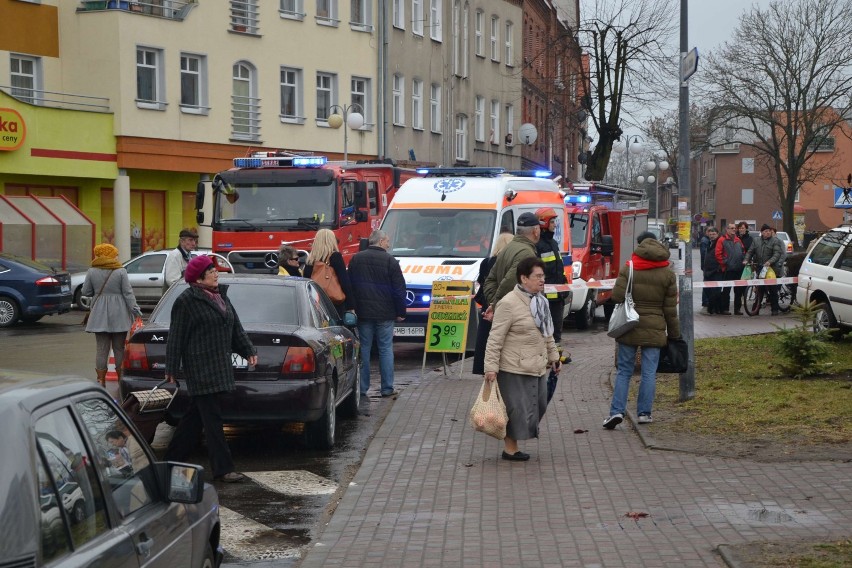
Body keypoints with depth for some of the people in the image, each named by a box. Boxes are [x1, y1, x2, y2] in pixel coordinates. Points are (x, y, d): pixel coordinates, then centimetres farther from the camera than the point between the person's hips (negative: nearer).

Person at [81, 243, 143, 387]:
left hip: (99, 316, 1)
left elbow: (85, 292, 4)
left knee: (101, 348, 4)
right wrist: (135, 310, -3)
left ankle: (101, 381, 3)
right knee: (120, 348, 8)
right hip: (119, 315, -1)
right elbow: (128, 293, -7)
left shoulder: (92, 272, -2)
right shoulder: (121, 271, -6)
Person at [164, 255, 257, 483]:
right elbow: (176, 336, -10)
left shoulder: (220, 296, 14)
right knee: (212, 418, -7)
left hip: (220, 366, 9)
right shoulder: (186, 301, -10)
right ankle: (223, 468, -4)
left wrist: (248, 351, 14)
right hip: (200, 368, -8)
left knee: (195, 415, 14)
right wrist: (171, 369, -10)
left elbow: (236, 328, 20)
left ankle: (173, 459, 25)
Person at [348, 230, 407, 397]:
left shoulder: (356, 259, 6)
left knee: (363, 349, 6)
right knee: (386, 349, 3)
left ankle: (362, 387, 5)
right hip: (385, 314, -3)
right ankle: (387, 388, 2)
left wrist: (352, 308, 14)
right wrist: (400, 312, 3)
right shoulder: (390, 261, -6)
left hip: (362, 313, 3)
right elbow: (399, 289, -5)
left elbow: (350, 286, 9)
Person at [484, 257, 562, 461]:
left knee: (538, 406, 12)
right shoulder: (509, 303, -15)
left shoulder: (540, 301, 12)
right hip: (514, 369, -9)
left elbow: (547, 334, 24)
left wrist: (554, 356, 22)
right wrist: (491, 367, -19)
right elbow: (495, 338, -16)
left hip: (537, 367, 9)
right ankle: (510, 448, 12)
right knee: (516, 408, -2)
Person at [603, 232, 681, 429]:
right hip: (655, 329, 0)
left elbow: (616, 296, -11)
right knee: (649, 373, 6)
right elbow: (670, 308, 2)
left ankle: (617, 411, -4)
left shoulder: (628, 269, -3)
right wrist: (674, 334, 10)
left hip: (629, 327, 0)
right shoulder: (667, 274, 1)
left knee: (624, 370, 6)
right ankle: (644, 413, 7)